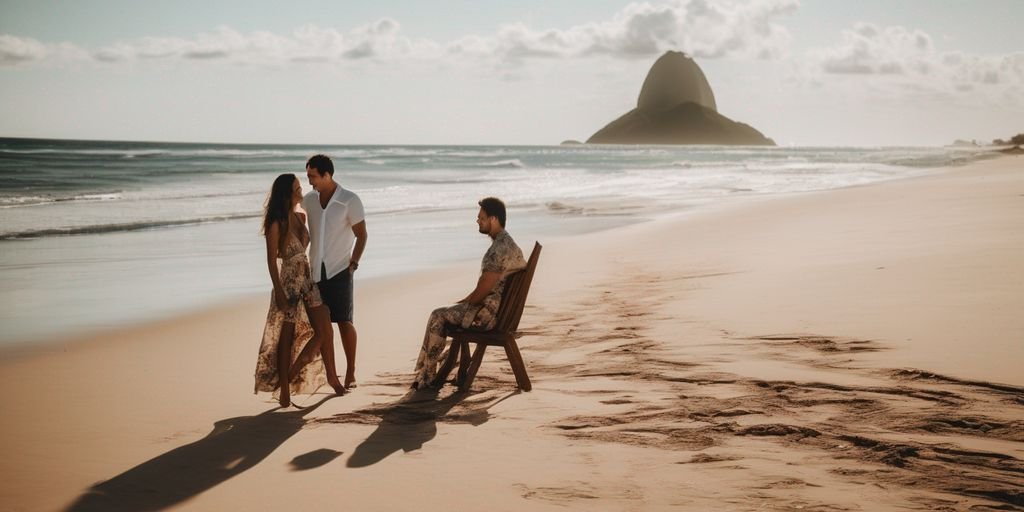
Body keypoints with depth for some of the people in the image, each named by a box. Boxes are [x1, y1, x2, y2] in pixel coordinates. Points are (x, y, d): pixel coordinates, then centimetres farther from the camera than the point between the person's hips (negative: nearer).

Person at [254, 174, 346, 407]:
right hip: (288, 282, -7)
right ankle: (284, 388, 11)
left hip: (308, 279, 7)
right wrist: (278, 291, -17)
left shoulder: (300, 217, 7)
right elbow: (271, 259, -13)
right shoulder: (276, 224, -13)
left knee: (324, 331, 4)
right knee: (287, 336, 2)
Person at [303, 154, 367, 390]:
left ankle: (350, 373, 2)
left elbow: (361, 235, -4)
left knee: (344, 321, -4)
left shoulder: (350, 200, -7)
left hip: (339, 270, -4)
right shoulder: (308, 200, 6)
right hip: (316, 270, 4)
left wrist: (353, 263, -10)